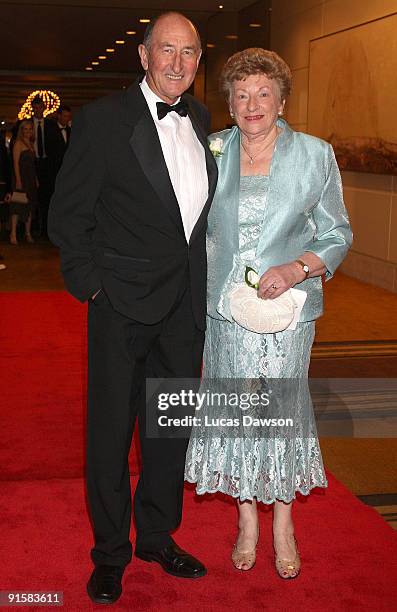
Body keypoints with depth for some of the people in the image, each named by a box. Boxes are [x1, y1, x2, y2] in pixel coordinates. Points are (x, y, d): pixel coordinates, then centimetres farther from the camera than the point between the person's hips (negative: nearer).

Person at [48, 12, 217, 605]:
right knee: (111, 430, 6)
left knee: (173, 424, 15)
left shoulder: (200, 118, 8)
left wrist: (203, 280, 9)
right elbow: (67, 214, -6)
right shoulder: (102, 118, -8)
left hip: (185, 307, 5)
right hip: (123, 306, -5)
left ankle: (157, 535, 34)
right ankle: (110, 553, 25)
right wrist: (91, 283, -10)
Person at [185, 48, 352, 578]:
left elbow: (337, 234, 2)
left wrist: (297, 269, -15)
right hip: (225, 304, 2)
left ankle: (283, 524, 25)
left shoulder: (315, 155, -2)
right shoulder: (212, 152, 4)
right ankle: (247, 520, 28)